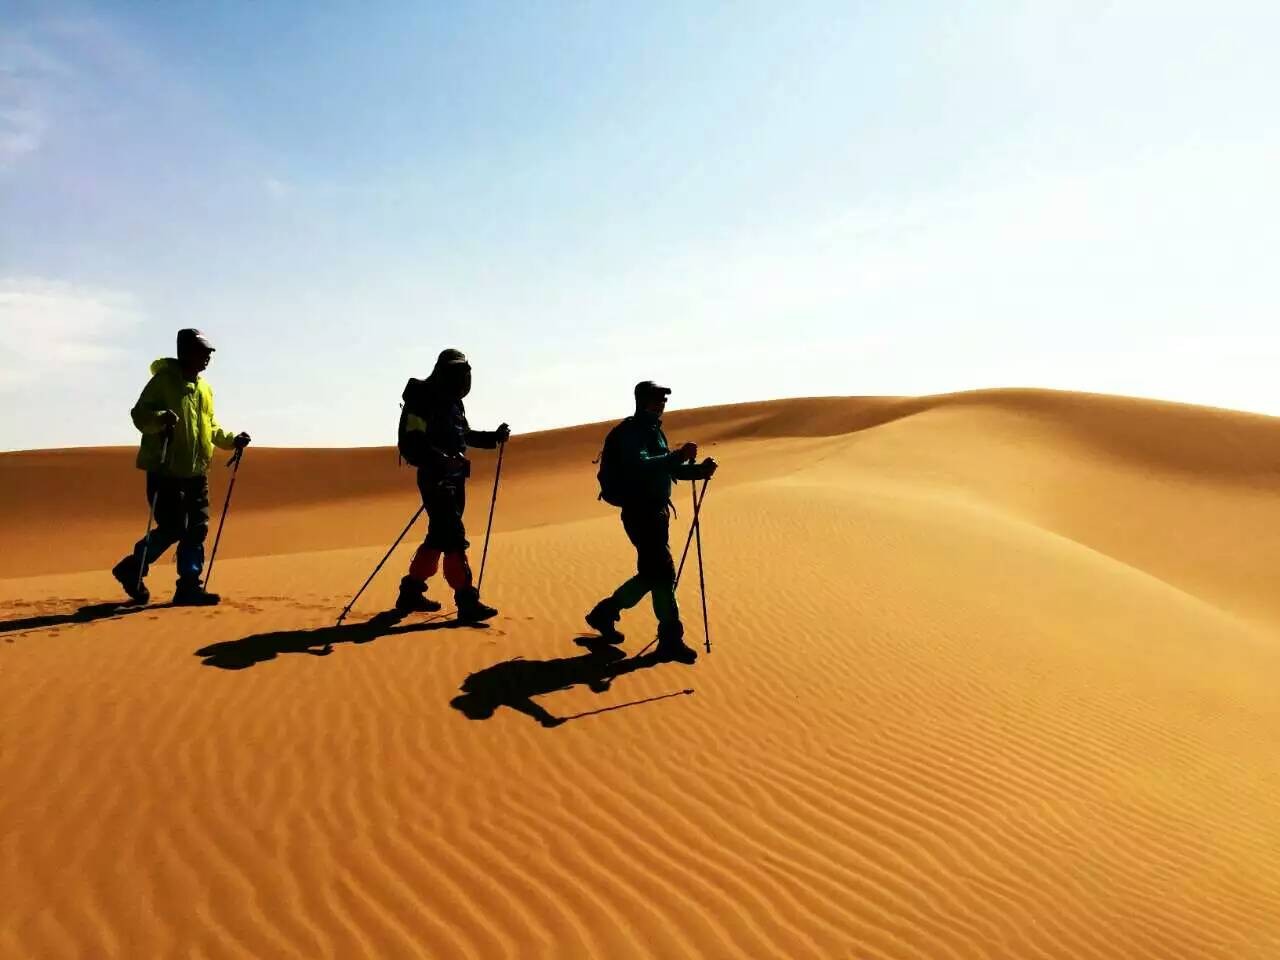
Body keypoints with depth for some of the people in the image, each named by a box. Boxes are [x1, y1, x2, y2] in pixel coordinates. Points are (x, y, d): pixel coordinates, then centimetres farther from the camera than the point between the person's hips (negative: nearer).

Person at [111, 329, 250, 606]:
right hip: (165, 470, -7)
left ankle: (189, 586, 9)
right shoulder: (163, 379, -7)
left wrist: (232, 440, 8)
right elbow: (139, 415, -12)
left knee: (197, 528, 3)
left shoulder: (204, 388, 15)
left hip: (195, 471, 7)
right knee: (172, 528, -8)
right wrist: (161, 418, -32)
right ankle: (132, 568, 16)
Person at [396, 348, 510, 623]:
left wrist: (493, 437, 15)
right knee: (454, 537, -14)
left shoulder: (454, 402, 16)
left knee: (439, 536, 13)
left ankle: (411, 592, 24)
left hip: (455, 478, 10)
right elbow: (412, 444, -20)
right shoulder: (423, 402, -12)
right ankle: (467, 601, -15)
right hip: (435, 478, -9)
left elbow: (464, 435, 28)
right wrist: (443, 460, -33)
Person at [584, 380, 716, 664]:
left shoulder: (654, 430, 17)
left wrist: (699, 470, 1)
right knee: (663, 573, -11)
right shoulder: (630, 432, -14)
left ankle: (604, 613, 27)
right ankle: (671, 641, -3)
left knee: (652, 573, 14)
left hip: (656, 511, 10)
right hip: (640, 512, -10)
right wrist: (677, 456, -36)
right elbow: (640, 466, -30)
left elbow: (667, 468, 17)